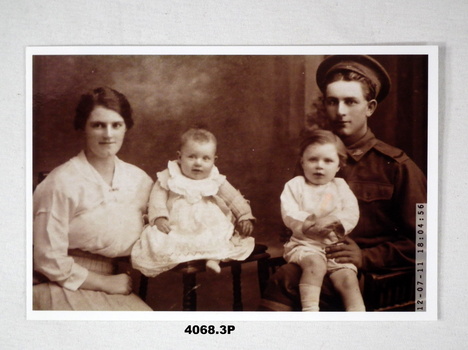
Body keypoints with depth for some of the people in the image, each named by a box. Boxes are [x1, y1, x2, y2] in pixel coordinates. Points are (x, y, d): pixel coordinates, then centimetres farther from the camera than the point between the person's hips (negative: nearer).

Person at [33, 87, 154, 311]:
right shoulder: (62, 183, -14)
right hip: (62, 286, -5)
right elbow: (49, 261, -12)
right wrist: (105, 282, -9)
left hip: (109, 285, 6)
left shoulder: (140, 180, 3)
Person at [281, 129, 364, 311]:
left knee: (347, 278, -21)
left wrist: (332, 220, -17)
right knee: (315, 263, -34)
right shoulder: (295, 185, 8)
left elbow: (351, 214, 0)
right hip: (304, 244, -2)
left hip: (336, 245, 2)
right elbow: (289, 215, -5)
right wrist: (308, 223, -19)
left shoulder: (340, 186, 15)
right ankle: (310, 310, -34)